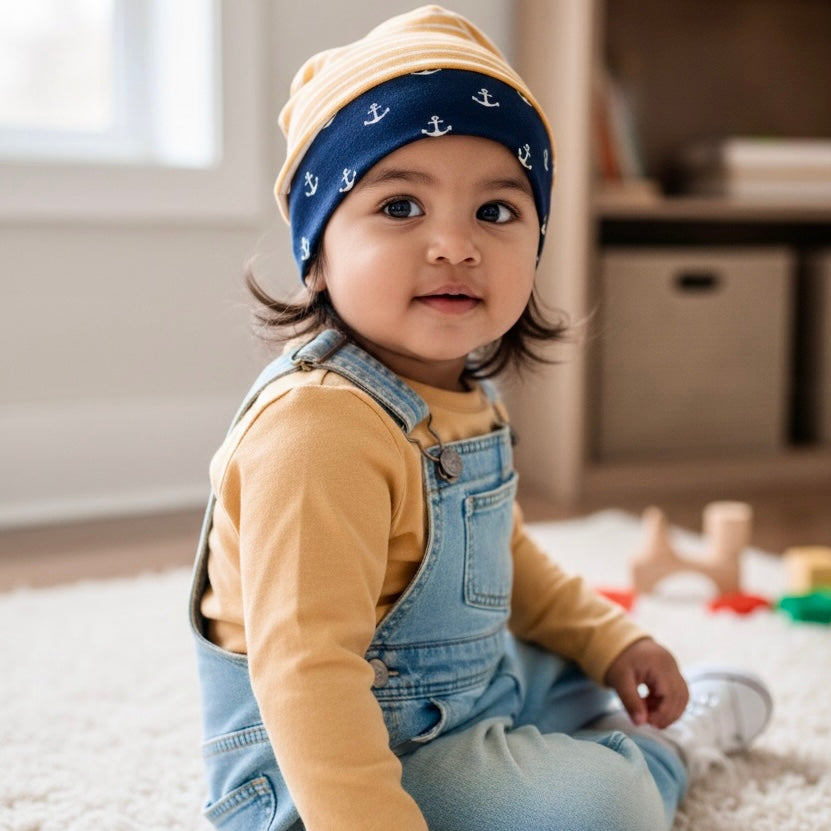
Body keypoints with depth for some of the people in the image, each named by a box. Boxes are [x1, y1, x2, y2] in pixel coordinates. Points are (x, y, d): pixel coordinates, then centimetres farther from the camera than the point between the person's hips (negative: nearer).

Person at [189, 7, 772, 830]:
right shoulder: (316, 425, -31)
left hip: (468, 693, 10)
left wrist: (610, 640, 13)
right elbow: (305, 672, -36)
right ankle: (664, 747, 10)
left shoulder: (465, 400, 3)